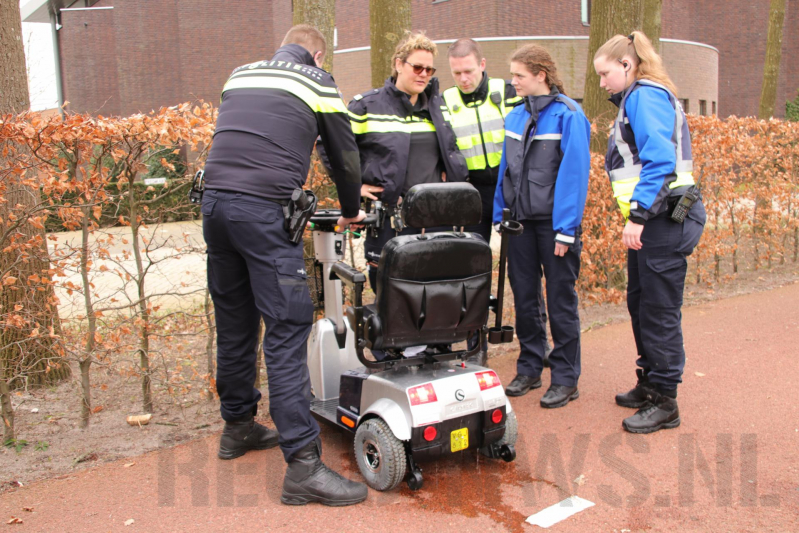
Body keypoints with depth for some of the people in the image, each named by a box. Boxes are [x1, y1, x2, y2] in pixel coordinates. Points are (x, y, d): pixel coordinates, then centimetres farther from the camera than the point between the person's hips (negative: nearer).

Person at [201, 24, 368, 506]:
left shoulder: (239, 76, 23)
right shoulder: (318, 83, 9)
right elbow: (345, 155, 14)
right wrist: (351, 210, 29)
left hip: (215, 200, 6)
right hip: (264, 211, -6)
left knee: (234, 323, 17)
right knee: (287, 330, -8)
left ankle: (238, 426, 32)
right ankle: (303, 464, -8)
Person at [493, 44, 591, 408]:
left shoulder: (568, 115, -9)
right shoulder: (515, 116, 10)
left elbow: (574, 171, -12)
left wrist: (566, 228, -15)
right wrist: (500, 214, 9)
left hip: (554, 223, -6)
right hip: (520, 221, 6)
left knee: (560, 301, 4)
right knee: (524, 298, 12)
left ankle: (565, 378, 15)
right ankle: (529, 368, 26)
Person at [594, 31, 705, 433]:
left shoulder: (646, 96, -11)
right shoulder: (636, 100, 19)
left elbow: (659, 160, -23)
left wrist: (637, 216, -25)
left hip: (664, 219, -10)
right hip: (650, 219, 10)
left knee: (659, 311, -4)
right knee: (640, 303, 17)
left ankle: (664, 403, 7)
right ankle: (649, 384, 30)